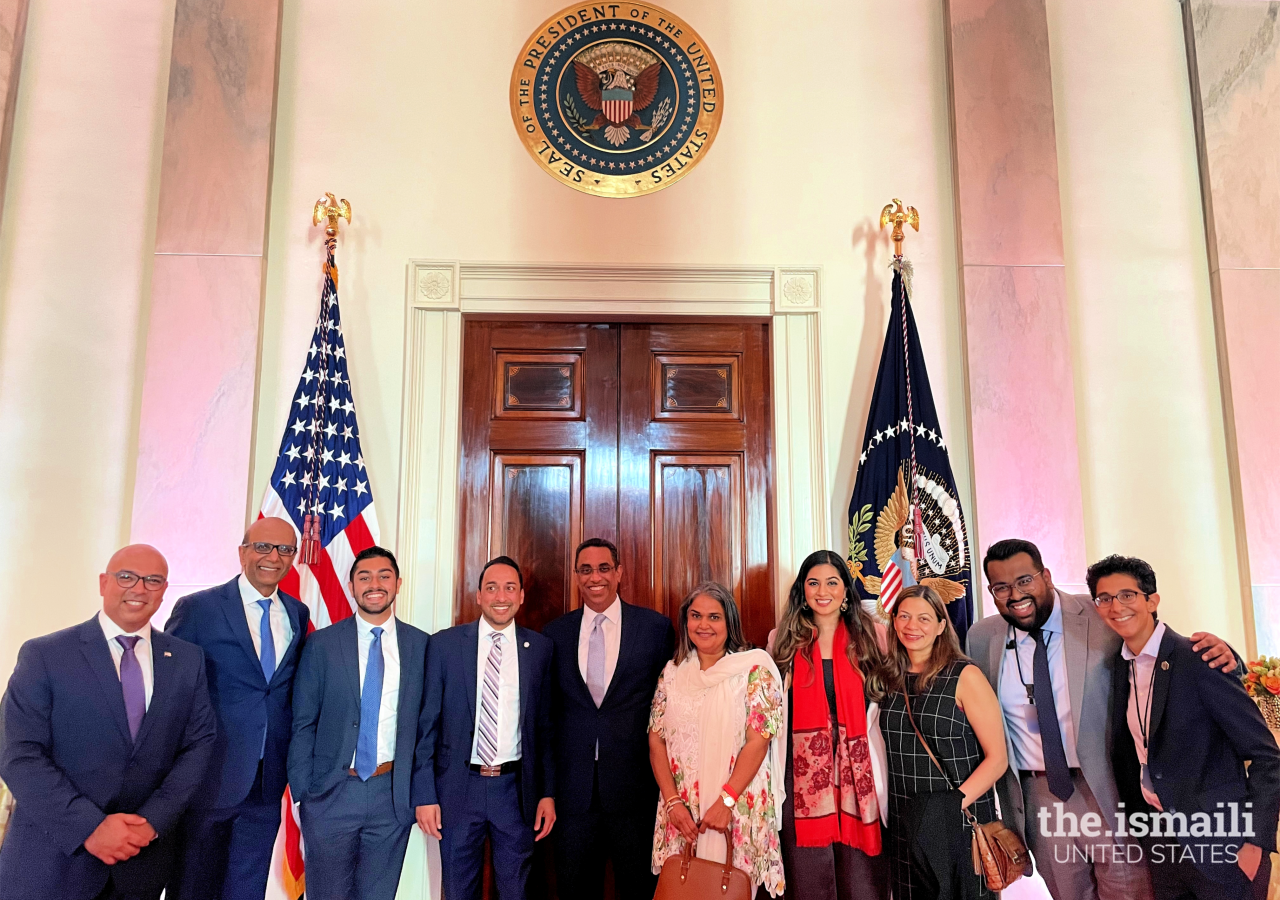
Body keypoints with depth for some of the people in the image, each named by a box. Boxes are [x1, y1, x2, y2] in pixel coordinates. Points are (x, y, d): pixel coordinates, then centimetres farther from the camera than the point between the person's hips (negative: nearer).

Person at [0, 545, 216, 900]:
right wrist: (89, 827, -19)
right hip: (50, 861, -2)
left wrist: (153, 820, -11)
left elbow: (199, 743, 2)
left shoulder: (187, 659, 3)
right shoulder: (43, 655, -6)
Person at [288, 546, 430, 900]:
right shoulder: (321, 643, -2)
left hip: (393, 794, 1)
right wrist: (300, 793, -4)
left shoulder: (420, 645, 1)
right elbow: (302, 724, 0)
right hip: (331, 792, -1)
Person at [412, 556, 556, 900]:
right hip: (458, 787, 0)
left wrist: (548, 792, 2)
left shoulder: (539, 648, 0)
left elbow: (545, 725, 4)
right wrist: (424, 794, -5)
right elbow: (427, 724, -2)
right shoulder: (444, 644, -3)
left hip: (517, 790, 1)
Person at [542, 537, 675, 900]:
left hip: (635, 787, -2)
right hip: (573, 786, 2)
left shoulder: (655, 626, -1)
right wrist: (546, 782, 5)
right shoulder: (555, 633, 5)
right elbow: (549, 708, 10)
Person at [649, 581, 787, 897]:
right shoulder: (673, 672, 6)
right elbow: (656, 740, 5)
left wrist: (726, 801, -16)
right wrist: (672, 801, -6)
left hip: (739, 808, -3)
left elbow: (758, 740, -12)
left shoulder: (755, 668, -7)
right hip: (682, 810, 4)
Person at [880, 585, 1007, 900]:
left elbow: (997, 759, -12)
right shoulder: (893, 678, 4)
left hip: (959, 823, -4)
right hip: (905, 825, 5)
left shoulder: (964, 676, -10)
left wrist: (955, 804, -21)